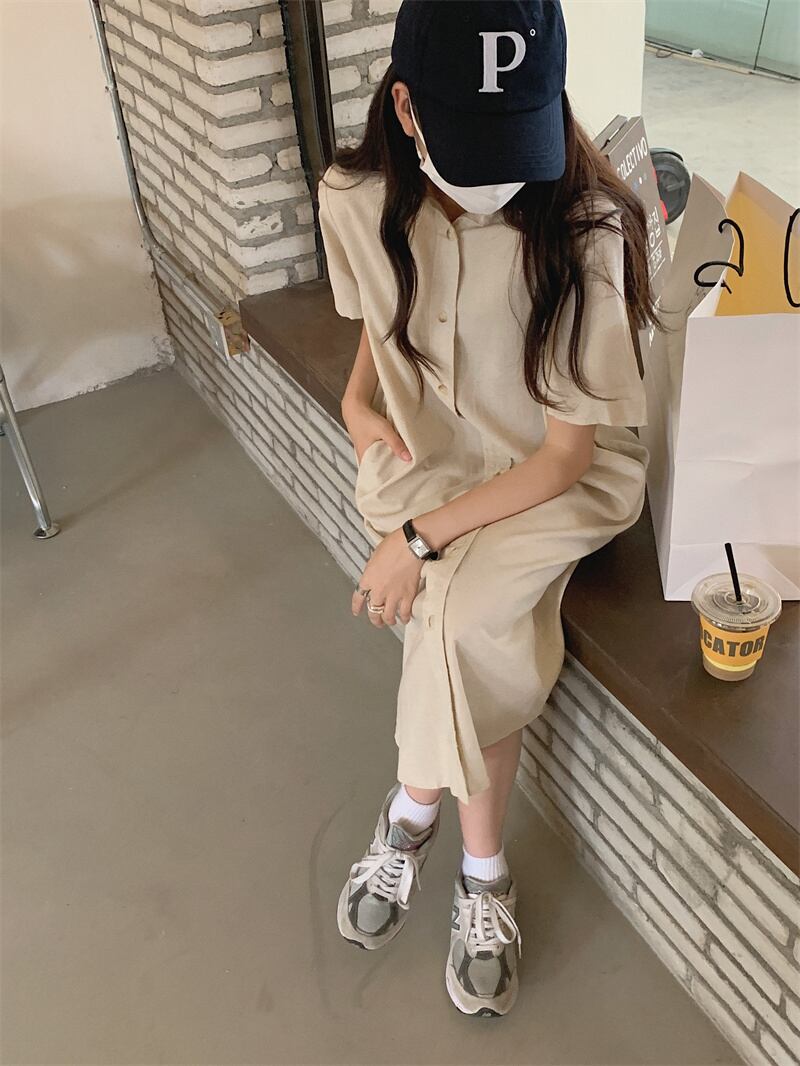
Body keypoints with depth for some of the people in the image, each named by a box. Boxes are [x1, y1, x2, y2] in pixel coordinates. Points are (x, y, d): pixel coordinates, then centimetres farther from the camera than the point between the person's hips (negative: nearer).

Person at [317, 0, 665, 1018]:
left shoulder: (583, 227, -24)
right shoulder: (357, 198, -12)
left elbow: (570, 450, -20)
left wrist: (421, 537, -23)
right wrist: (359, 396, -5)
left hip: (554, 480, -2)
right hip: (421, 454, 3)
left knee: (456, 622, -27)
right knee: (479, 642, -20)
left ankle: (411, 811, 5)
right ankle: (482, 872, 9)